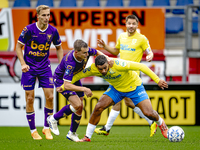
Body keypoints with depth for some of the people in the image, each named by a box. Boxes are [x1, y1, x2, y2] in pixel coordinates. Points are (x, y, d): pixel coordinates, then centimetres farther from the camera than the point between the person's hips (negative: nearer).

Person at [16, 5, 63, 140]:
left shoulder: (53, 31, -5)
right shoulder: (29, 30, -14)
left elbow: (59, 48, 11)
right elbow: (19, 46, -4)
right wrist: (23, 64, -16)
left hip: (45, 67, 3)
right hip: (29, 68, -2)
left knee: (50, 97, -6)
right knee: (30, 99, -2)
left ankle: (47, 128, 9)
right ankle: (33, 130, 10)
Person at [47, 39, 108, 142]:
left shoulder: (86, 51, -24)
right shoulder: (70, 63, -42)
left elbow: (97, 53, 2)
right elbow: (67, 85, -42)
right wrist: (84, 89, -45)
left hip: (74, 78, 7)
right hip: (61, 80, -7)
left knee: (79, 107, 8)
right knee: (77, 105, -19)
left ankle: (72, 133, 24)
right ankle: (53, 119, 2)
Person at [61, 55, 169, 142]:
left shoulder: (118, 65, -39)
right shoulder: (93, 69, -25)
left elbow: (141, 67, -33)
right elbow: (78, 75, -7)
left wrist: (157, 80, -32)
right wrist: (63, 87, -11)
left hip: (134, 87, -3)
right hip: (116, 88, 4)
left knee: (148, 113, -12)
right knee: (98, 107, -15)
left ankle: (160, 123, 26)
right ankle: (87, 137, 0)